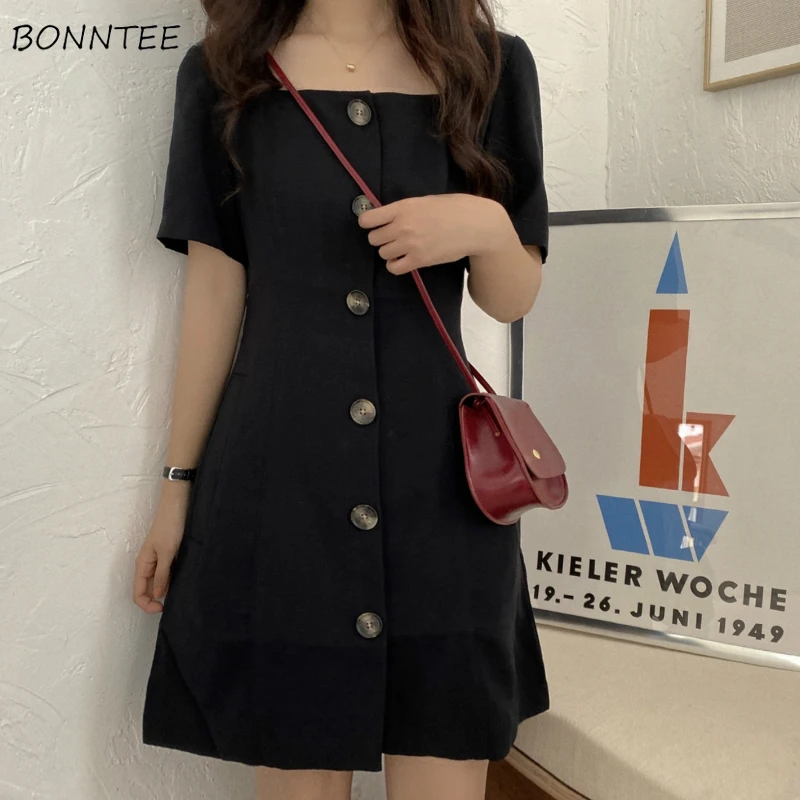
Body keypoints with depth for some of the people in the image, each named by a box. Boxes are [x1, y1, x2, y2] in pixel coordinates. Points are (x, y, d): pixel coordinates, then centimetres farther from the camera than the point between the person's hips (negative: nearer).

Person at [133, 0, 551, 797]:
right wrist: (179, 482, 7)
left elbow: (511, 301, 8)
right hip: (275, 484, 0)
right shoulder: (225, 71, 5)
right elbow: (214, 290, 6)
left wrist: (490, 227, -14)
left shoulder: (490, 65, 6)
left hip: (438, 482, 1)